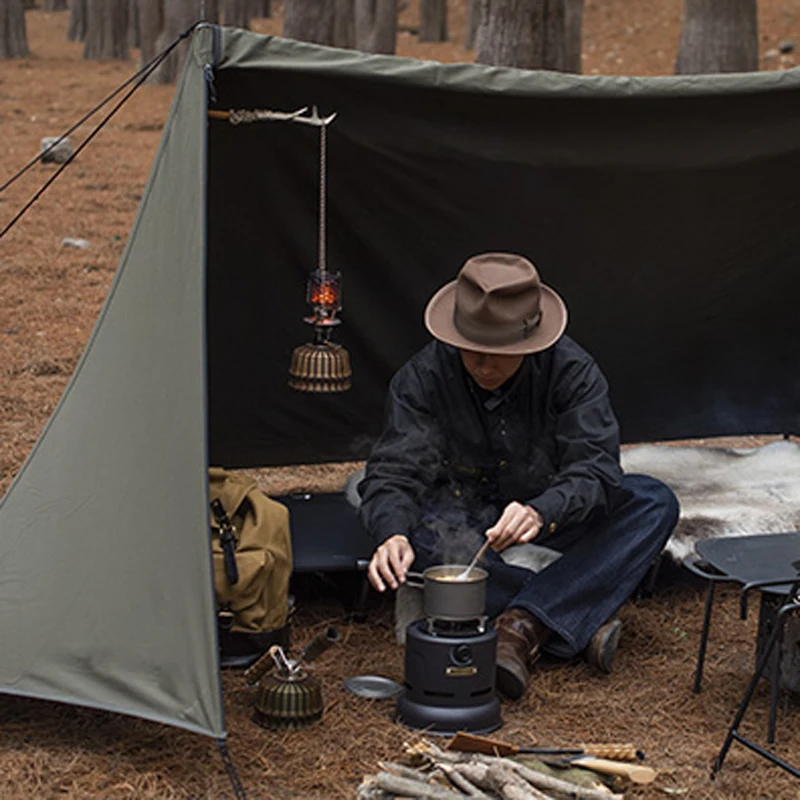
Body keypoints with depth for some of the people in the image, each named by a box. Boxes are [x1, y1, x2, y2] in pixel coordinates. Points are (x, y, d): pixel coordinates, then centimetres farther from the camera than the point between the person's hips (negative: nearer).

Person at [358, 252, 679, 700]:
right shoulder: (424, 377, -18)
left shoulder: (571, 369, -19)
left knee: (655, 504, -24)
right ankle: (581, 623, -26)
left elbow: (596, 469, -27)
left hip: (549, 517, 1)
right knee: (424, 539, -36)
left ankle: (524, 625, -33)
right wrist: (393, 534, -46)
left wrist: (541, 512, -48)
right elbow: (394, 474, -23)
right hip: (464, 517, -1)